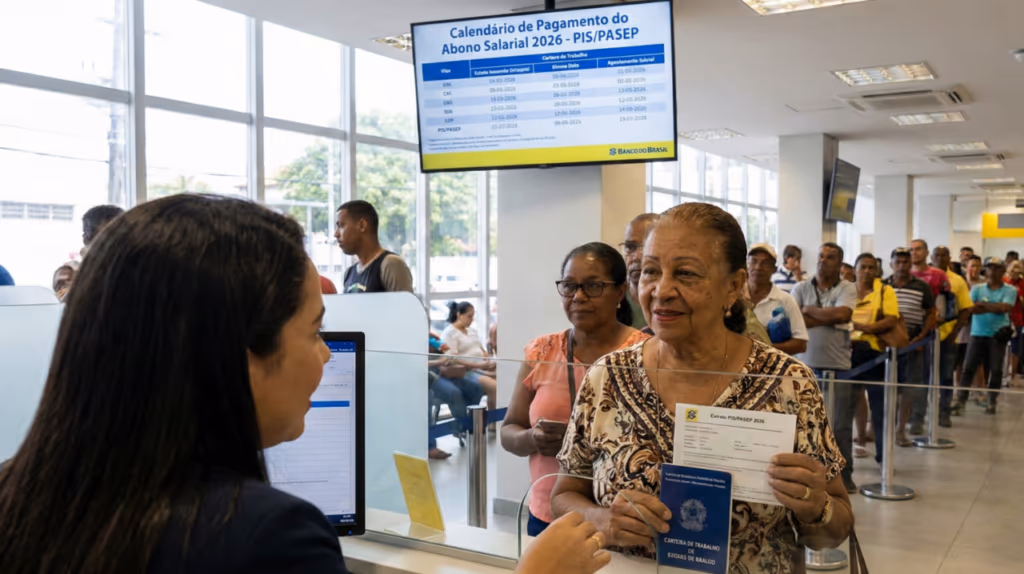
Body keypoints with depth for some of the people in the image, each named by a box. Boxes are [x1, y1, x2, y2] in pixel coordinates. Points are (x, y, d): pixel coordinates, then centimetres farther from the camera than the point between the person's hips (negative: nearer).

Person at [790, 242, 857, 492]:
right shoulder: (801, 288, 7)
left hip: (838, 365, -1)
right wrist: (828, 317, -13)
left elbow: (842, 314, -15)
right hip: (807, 364, 1)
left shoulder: (847, 289, 3)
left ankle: (844, 474, 16)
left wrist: (809, 310, -6)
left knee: (841, 424, 4)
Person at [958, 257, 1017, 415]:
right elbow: (970, 308, -8)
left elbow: (1005, 308, -14)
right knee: (968, 367, 0)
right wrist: (994, 308, -12)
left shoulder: (1009, 290, 2)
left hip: (998, 335, -1)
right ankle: (961, 399, 9)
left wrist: (983, 304, -9)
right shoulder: (977, 288, 6)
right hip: (978, 333, 1)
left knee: (996, 370, 2)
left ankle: (992, 402, 12)